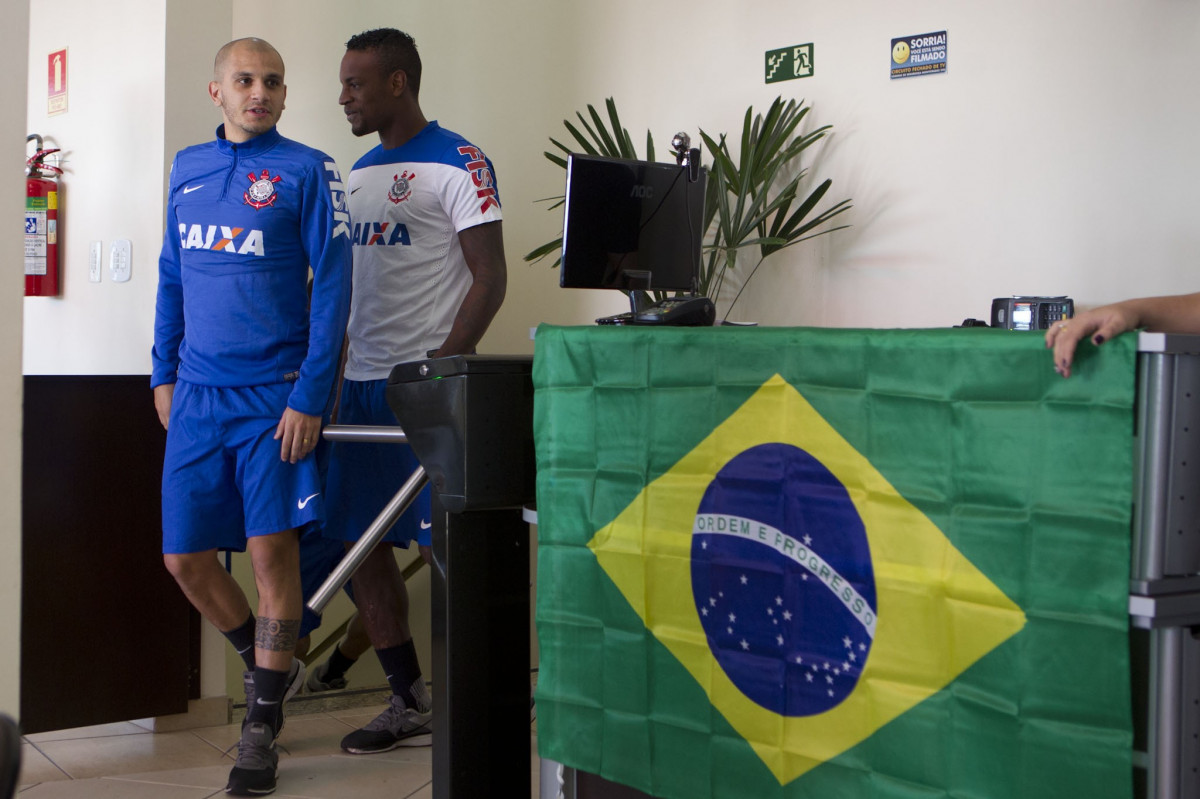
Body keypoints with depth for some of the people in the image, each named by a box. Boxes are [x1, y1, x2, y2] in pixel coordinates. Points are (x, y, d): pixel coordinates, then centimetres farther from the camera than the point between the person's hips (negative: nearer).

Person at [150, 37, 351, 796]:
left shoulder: (307, 171, -4)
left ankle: (262, 730, 9)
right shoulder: (189, 168, 12)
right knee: (185, 557, 6)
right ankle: (273, 667, 31)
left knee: (272, 551, -4)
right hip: (198, 393, 5)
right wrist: (164, 372, 13)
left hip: (275, 392, -5)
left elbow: (332, 287, -8)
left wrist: (311, 397, -14)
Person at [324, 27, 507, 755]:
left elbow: (489, 278, -11)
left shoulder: (458, 164, -6)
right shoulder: (360, 172, 17)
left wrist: (442, 368, -20)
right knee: (361, 542, 8)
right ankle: (410, 702, 18)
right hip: (362, 382, 8)